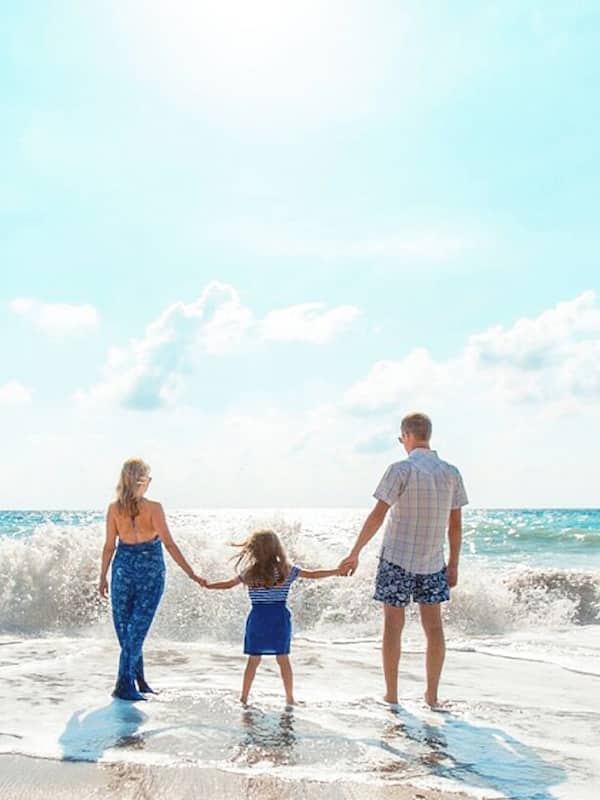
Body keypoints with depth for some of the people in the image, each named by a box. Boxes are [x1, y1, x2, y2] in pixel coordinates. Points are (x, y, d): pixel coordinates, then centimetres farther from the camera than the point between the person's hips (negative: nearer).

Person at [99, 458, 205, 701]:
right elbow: (169, 544, -14)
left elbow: (109, 546, 1)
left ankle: (138, 679, 23)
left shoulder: (114, 509, -4)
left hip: (123, 568, 3)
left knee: (124, 627, 15)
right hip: (150, 571, -2)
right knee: (137, 628, 3)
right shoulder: (153, 508, -12)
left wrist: (103, 577, 12)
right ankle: (124, 685, 1)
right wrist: (191, 574, -10)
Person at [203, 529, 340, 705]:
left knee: (253, 660, 9)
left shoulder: (248, 573, -2)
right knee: (283, 659, 8)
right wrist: (338, 571, 10)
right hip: (280, 618, 0)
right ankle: (289, 698, 13)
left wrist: (207, 585, 25)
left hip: (258, 617, 0)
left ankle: (244, 698, 14)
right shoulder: (288, 570, -3)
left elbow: (227, 584, 9)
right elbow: (313, 574, 2)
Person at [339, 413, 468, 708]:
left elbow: (378, 515, -14)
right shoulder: (451, 473, 3)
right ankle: (432, 696, 15)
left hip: (397, 559, -4)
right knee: (433, 626, 10)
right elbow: (456, 524, 6)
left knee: (393, 626, 5)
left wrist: (355, 553, -9)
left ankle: (391, 696, 11)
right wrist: (453, 564, 13)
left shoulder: (401, 470, -11)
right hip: (433, 562, 4)